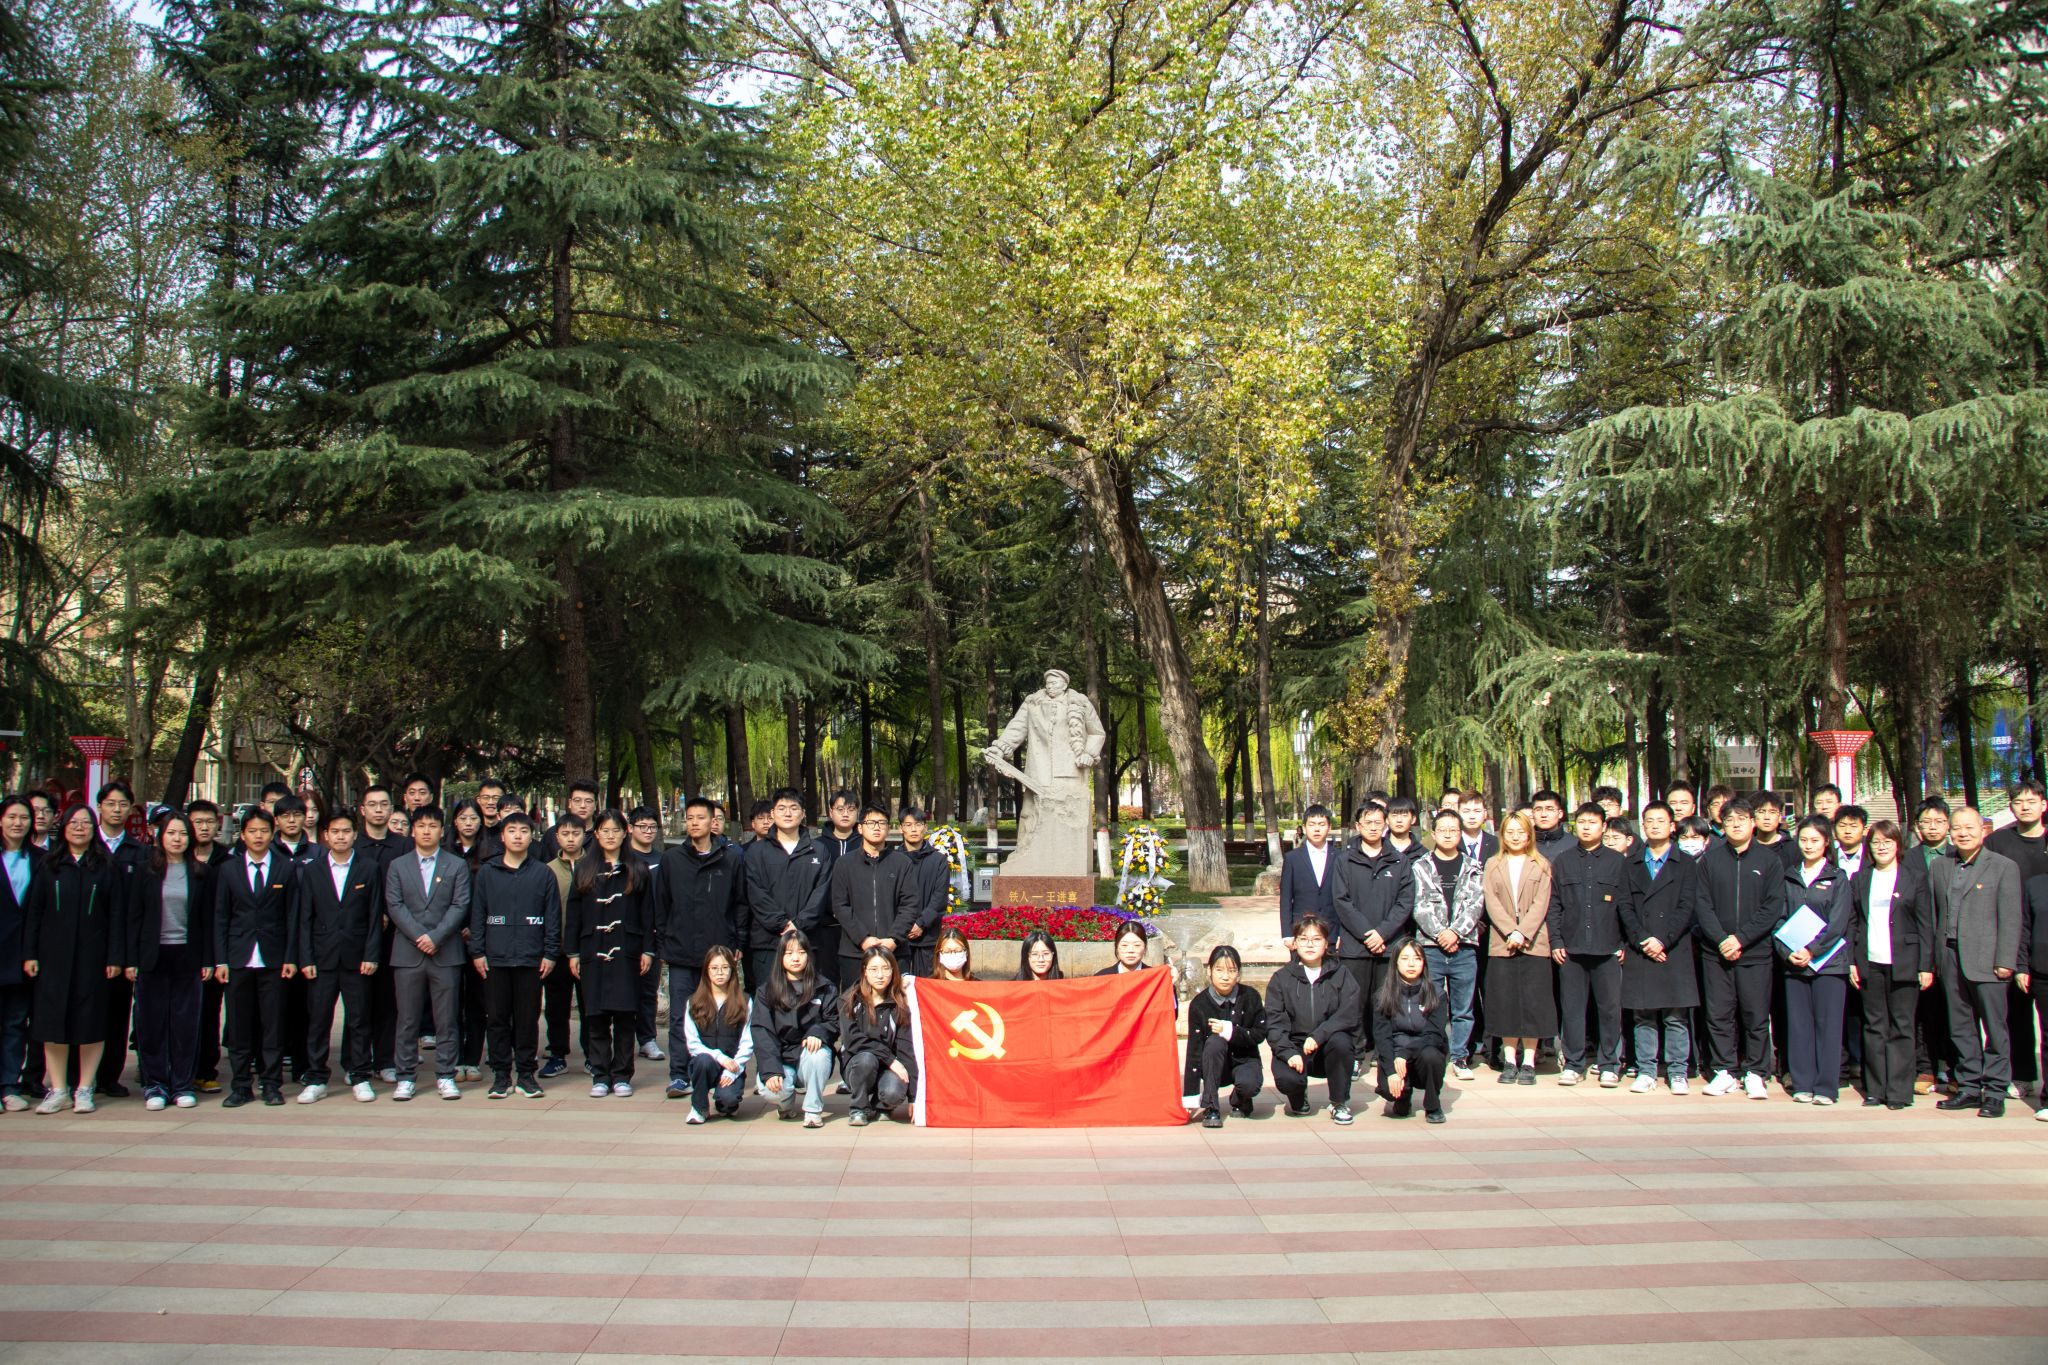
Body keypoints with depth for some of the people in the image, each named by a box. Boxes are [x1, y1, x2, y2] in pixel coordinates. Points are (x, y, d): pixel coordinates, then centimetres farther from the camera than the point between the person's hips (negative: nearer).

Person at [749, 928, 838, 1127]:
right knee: (770, 1089, -31)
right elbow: (761, 1031, -4)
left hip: (810, 1058, 0)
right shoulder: (766, 991, 5)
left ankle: (813, 1110, -14)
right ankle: (786, 1102, 8)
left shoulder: (825, 989, 8)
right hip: (780, 1060, 0)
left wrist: (818, 1032, -22)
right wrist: (770, 1071, -18)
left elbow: (834, 1022, 3)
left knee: (819, 1054, -35)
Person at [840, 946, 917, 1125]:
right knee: (866, 1058, -34)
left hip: (888, 1070, 0)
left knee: (895, 1092, -32)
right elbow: (852, 1039, -14)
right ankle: (860, 1108, -8)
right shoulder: (849, 1001, -2)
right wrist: (889, 1059, -22)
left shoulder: (899, 1006, 1)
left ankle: (878, 1105, 5)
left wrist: (913, 1097, -11)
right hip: (856, 1066, 0)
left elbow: (906, 1048, -5)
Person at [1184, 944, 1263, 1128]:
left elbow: (1260, 1033, -6)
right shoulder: (1199, 1004, -14)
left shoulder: (1250, 997, -10)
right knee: (1215, 1041, -33)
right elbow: (1194, 1049, -16)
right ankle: (1211, 1109, -23)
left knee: (1249, 1085, -33)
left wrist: (1231, 1031, -24)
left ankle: (1239, 1100, 7)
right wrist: (1190, 1097, -20)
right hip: (1213, 1066, 0)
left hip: (1244, 1059, 0)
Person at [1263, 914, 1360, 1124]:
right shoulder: (1281, 978, 4)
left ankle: (1340, 1104, -10)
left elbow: (1350, 1014, -11)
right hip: (1294, 1046, 0)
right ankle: (1299, 1099, 10)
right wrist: (1289, 1053, -21)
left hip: (1328, 1047, 0)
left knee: (1340, 1041, -34)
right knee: (1285, 1078, -31)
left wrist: (1318, 1036, -24)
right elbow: (1274, 1022, -4)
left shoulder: (1341, 974, 2)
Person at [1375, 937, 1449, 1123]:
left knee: (1430, 1055, -35)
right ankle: (1403, 1099, 10)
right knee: (1389, 1088, -31)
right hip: (1394, 1055, 0)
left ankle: (1433, 1107, -6)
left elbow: (1435, 1035, -10)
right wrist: (1392, 1070, -21)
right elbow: (1381, 1035, -6)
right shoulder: (1384, 995, -1)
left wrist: (1404, 1054, -23)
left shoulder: (1435, 994, -3)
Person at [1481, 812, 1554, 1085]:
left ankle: (1529, 1062, 4)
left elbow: (1541, 903, -2)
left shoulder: (1541, 865, 8)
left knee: (1533, 1003, -2)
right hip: (1502, 943, 1)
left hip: (1534, 942, -1)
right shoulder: (1493, 865, 12)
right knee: (1506, 1002, 2)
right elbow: (1492, 902, 1)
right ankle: (1509, 1061, 8)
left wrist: (1524, 933, -15)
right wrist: (1511, 932, -12)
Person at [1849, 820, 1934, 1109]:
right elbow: (1851, 922, 11)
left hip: (1904, 963, -3)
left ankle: (1899, 1091, 5)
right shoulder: (1859, 879, 10)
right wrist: (1851, 961, 3)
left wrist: (1926, 966, -5)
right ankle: (1875, 1089, 11)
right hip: (1870, 963, 3)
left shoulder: (1914, 876, 2)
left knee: (1901, 1028, 1)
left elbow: (1925, 925, 0)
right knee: (1874, 1027, 6)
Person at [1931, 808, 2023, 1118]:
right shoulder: (1938, 866, 12)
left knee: (1995, 1028, 1)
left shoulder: (2004, 867, 0)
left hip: (1985, 960, -4)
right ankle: (1969, 1088, 18)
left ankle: (1995, 1092, 8)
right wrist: (1930, 959, 8)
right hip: (1950, 958, 4)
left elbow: (2010, 919, -4)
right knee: (1960, 1028, 9)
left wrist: (2005, 961, -11)